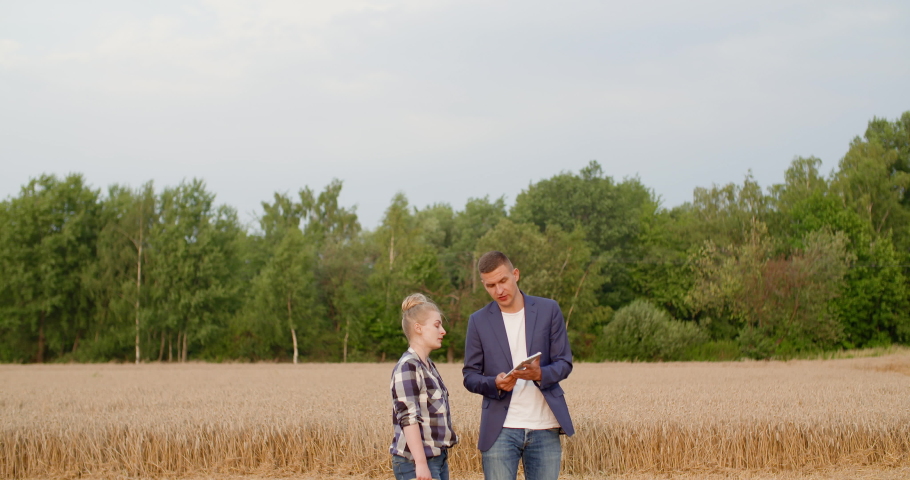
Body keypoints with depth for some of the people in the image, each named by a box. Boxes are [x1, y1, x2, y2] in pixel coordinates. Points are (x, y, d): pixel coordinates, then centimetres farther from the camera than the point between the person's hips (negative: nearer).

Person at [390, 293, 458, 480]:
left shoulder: (428, 366, 15)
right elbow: (408, 418, -20)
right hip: (415, 461, -9)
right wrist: (421, 463, -24)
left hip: (438, 458, 9)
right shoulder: (407, 367, -13)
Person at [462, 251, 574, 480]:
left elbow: (564, 363, 3)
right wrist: (495, 383, -17)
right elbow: (470, 376, 5)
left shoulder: (549, 310, 3)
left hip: (544, 428, 1)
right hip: (500, 429, 0)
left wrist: (540, 374, -20)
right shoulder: (479, 321, 4)